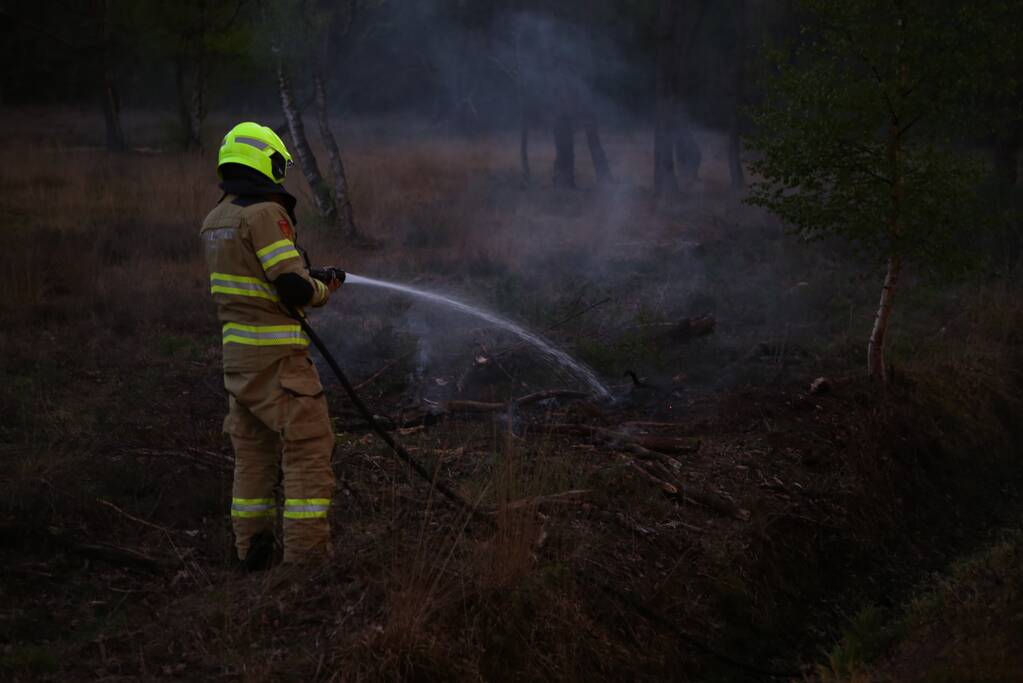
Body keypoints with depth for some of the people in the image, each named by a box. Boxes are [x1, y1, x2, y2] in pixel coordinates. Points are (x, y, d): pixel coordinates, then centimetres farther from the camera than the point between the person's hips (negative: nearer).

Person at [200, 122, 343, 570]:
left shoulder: (215, 219, 12)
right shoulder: (265, 213, -16)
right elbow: (294, 287, -20)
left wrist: (314, 279, 16)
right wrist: (322, 290, 1)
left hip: (236, 349, 9)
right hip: (274, 355, -9)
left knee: (253, 450, 16)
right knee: (309, 448, -4)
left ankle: (252, 550, 22)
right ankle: (307, 553, -4)